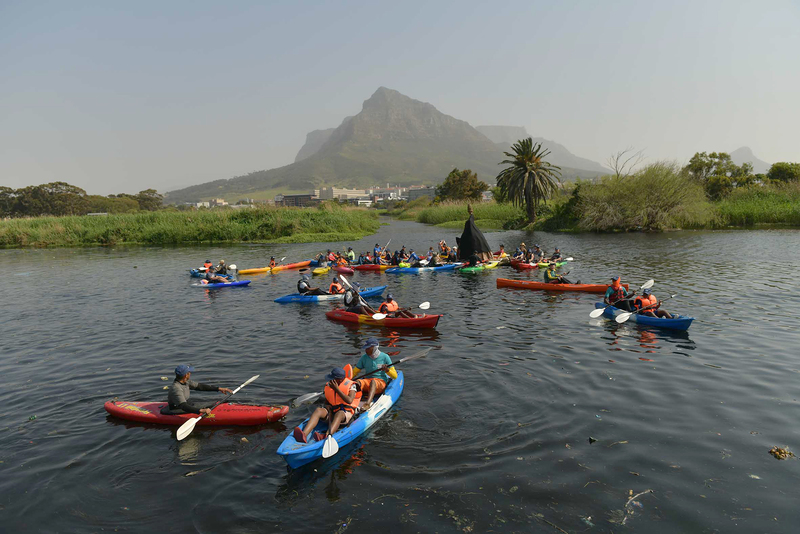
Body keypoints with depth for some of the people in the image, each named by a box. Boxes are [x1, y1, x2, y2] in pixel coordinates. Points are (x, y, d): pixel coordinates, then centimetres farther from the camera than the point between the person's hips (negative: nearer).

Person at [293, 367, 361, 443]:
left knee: (339, 414, -40)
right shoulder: (328, 386, 11)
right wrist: (328, 406, -6)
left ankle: (326, 436, -67)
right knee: (318, 410, -25)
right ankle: (304, 434, -48)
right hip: (332, 411, 5)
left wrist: (337, 389, -17)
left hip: (346, 412, -4)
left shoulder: (351, 385, -4)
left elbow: (349, 401, -20)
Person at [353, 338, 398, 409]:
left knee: (373, 381, -38)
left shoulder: (384, 357, 2)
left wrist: (387, 370, -18)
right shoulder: (364, 358, 10)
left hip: (381, 382, -3)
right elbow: (354, 372, 16)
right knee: (357, 382, -30)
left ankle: (367, 404, -60)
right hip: (367, 381, 3)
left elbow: (395, 376, 1)